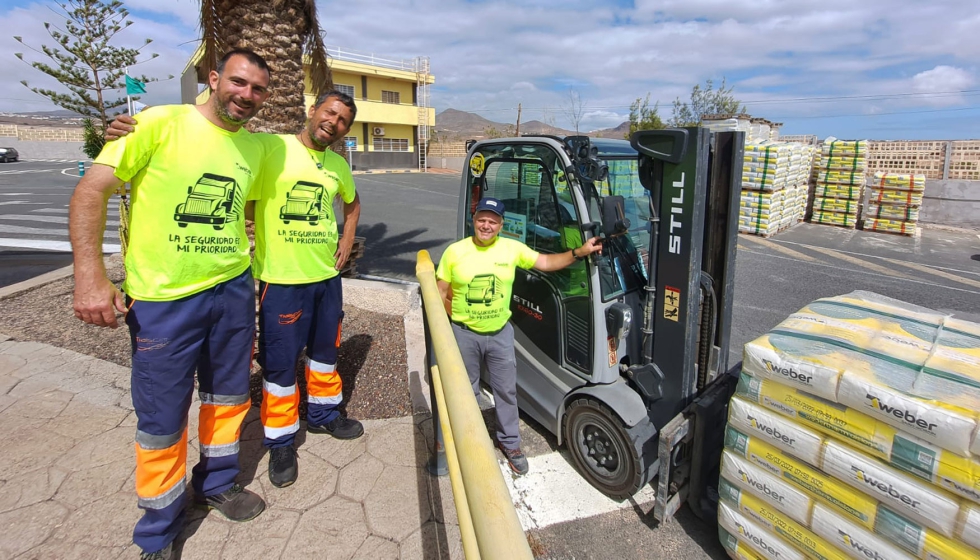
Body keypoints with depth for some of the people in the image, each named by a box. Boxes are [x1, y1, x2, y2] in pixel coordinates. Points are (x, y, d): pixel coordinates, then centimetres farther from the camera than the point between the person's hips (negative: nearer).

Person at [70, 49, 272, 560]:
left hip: (233, 288, 5)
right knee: (161, 419, 8)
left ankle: (216, 483, 45)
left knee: (228, 397, 19)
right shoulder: (160, 124, -10)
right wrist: (90, 275, -21)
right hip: (162, 299, -5)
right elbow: (91, 191, -12)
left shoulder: (255, 148, 6)